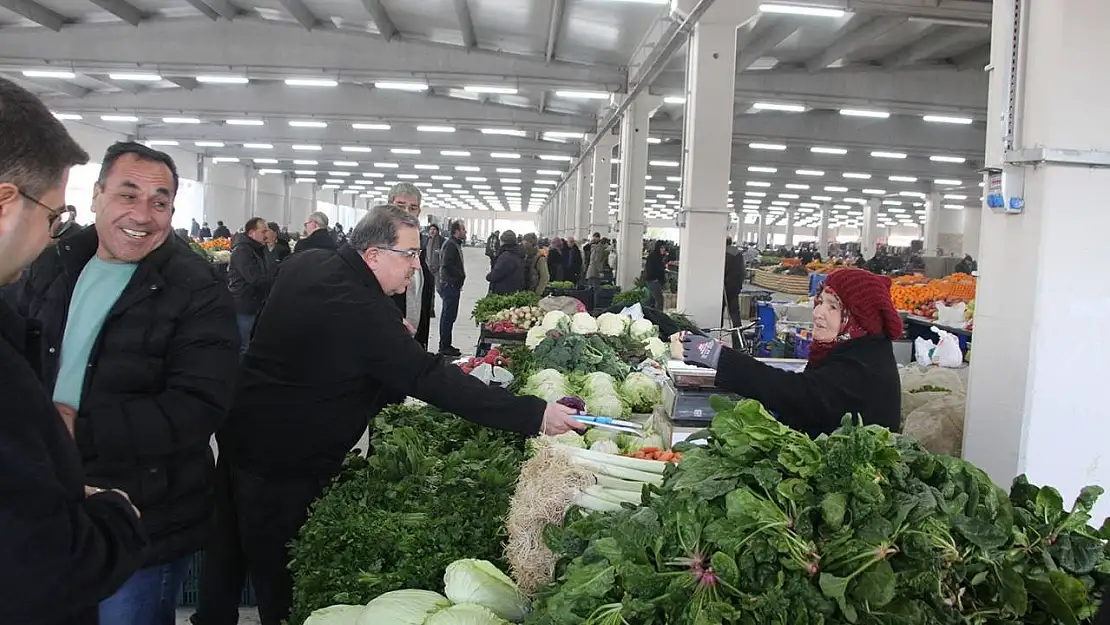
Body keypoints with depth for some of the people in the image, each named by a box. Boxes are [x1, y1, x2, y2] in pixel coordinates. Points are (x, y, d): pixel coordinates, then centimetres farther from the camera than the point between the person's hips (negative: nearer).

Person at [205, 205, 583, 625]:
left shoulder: (305, 265, 0)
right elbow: (431, 378, -33)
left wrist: (394, 333, 6)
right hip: (286, 461, -9)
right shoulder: (361, 310, -29)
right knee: (284, 580, 6)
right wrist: (535, 416, -34)